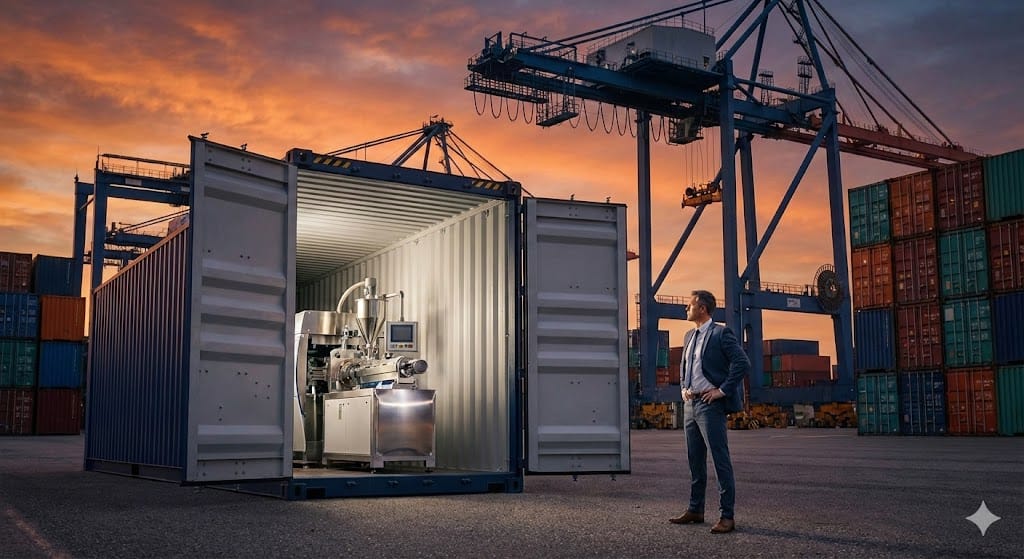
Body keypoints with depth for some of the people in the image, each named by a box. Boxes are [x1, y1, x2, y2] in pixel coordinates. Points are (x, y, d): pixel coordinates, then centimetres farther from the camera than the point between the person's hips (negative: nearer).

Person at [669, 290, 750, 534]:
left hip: (710, 404, -9)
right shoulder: (690, 336, 16)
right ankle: (695, 511, 23)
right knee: (695, 460, 14)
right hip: (690, 403, 9)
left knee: (721, 460, -6)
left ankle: (727, 516, -3)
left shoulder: (721, 333, -9)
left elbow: (742, 363, -17)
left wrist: (722, 390, -16)